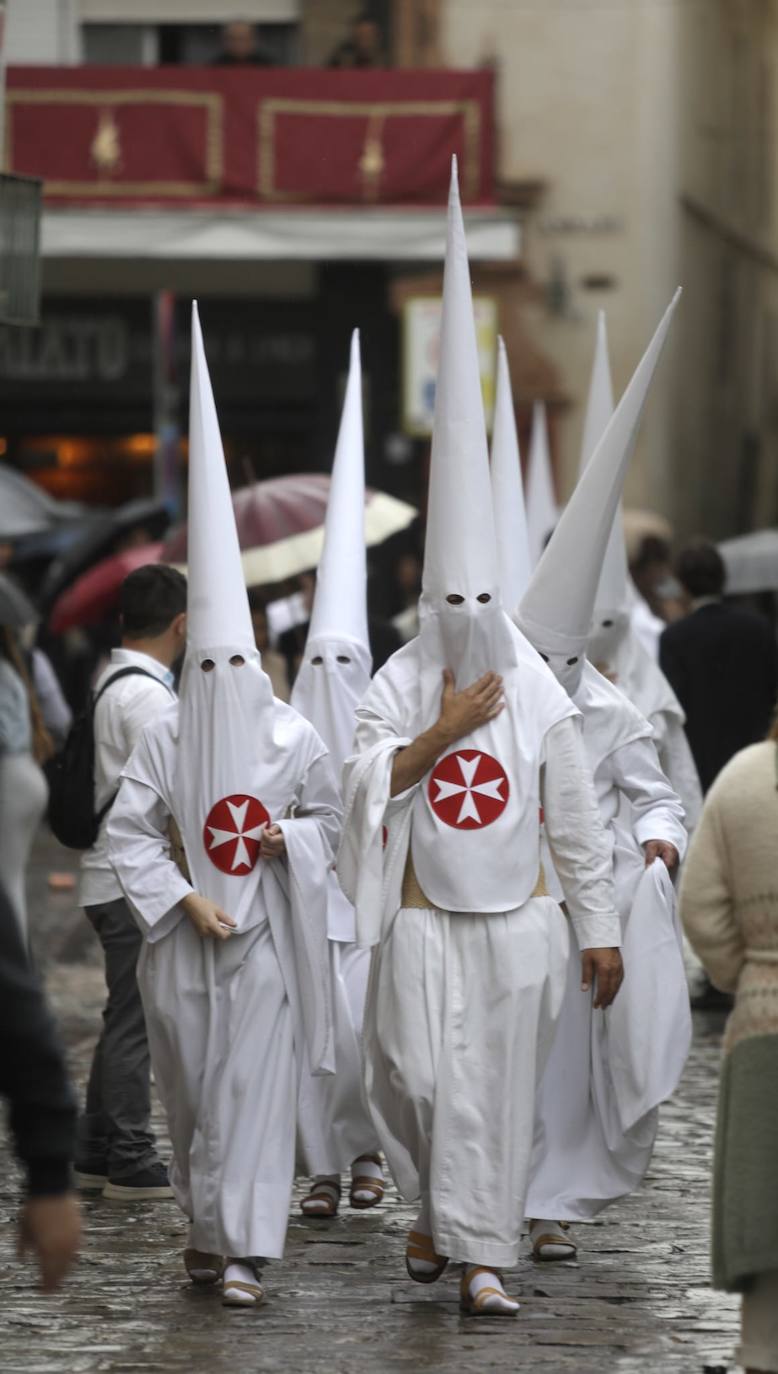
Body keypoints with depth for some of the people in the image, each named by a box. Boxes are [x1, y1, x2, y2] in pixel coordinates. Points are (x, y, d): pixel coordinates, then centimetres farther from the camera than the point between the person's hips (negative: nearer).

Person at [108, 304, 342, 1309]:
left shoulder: (294, 740, -1)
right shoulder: (164, 739, 0)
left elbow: (334, 821, 9)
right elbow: (128, 832, 1)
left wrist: (291, 837, -11)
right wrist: (184, 898, -9)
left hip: (266, 935, -1)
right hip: (184, 939, 2)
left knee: (255, 1087, -7)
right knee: (190, 1085, 8)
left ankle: (243, 1252, -9)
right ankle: (206, 1224, 23)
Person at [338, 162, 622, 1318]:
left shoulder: (541, 695, 2)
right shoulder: (403, 684, 0)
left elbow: (578, 822, 4)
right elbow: (363, 786, -9)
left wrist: (601, 929, 2)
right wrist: (442, 731, -16)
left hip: (518, 923, 1)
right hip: (427, 923, -1)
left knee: (505, 1089, 2)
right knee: (430, 1080, -8)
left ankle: (474, 1245, 10)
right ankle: (447, 1211, 15)